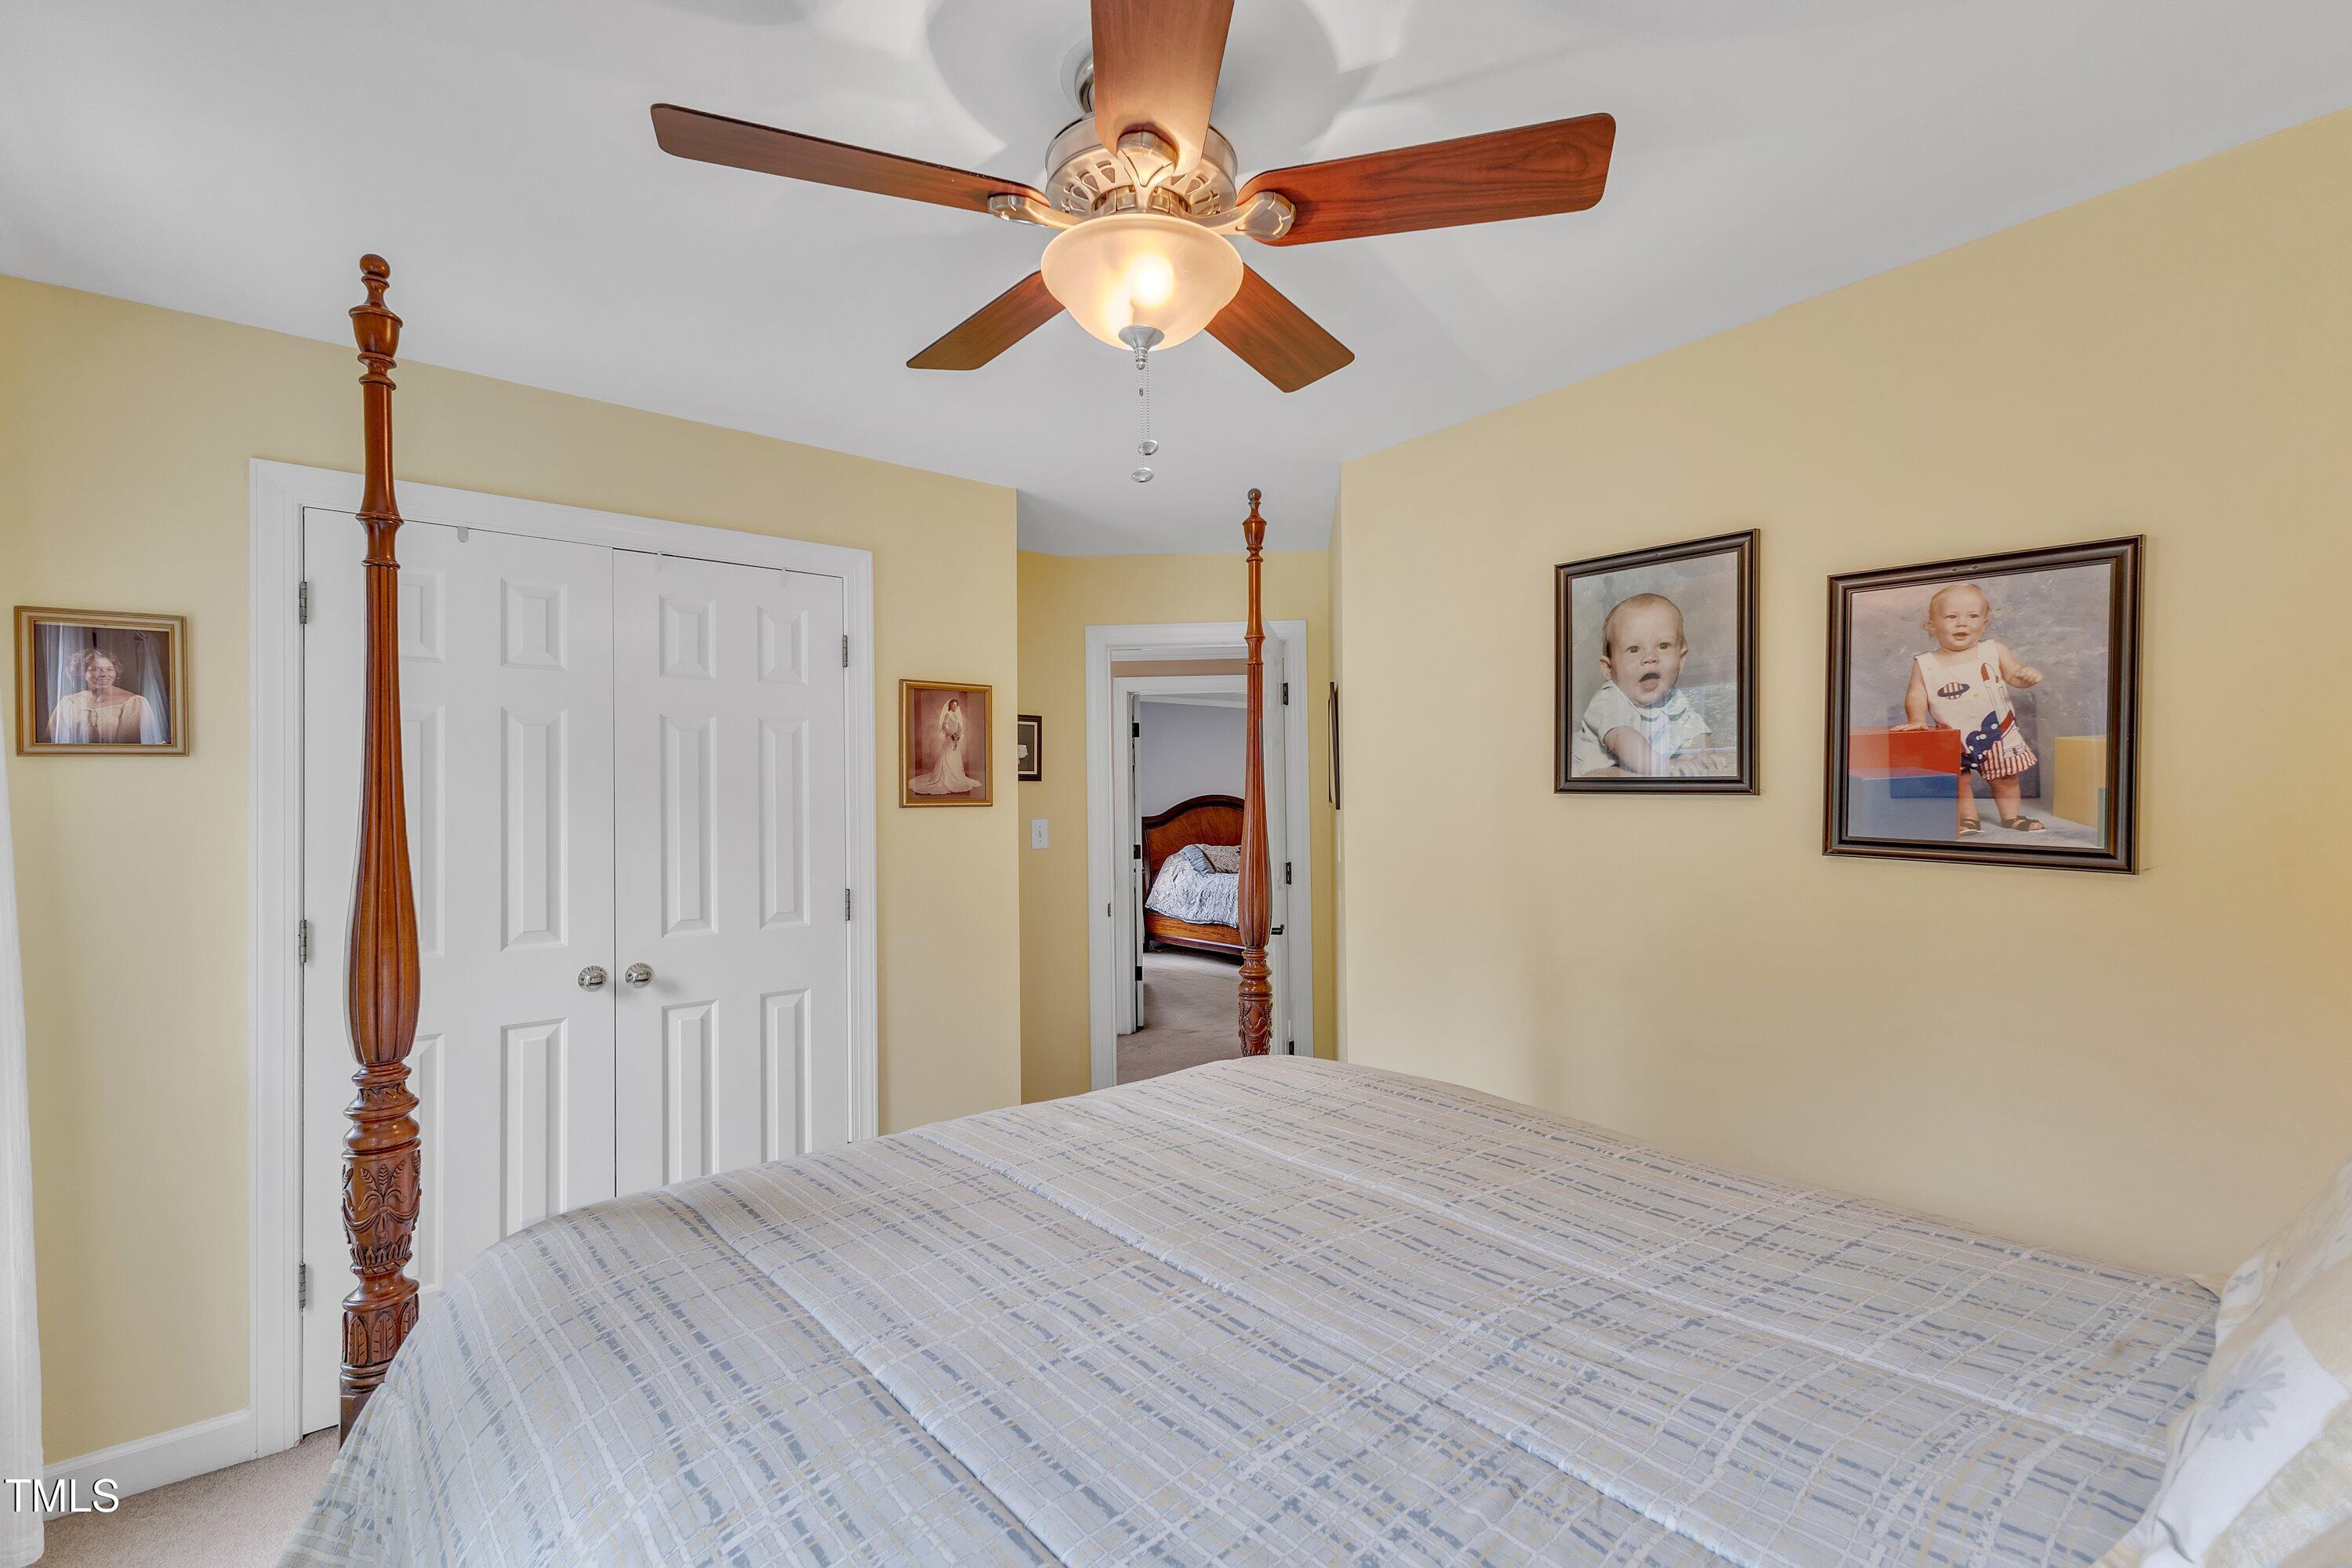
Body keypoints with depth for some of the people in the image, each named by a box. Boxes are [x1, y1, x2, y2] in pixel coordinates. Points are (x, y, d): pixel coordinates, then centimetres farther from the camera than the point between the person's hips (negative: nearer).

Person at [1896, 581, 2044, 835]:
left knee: (2005, 777, 14)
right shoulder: (1924, 664, -9)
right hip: (1952, 737, -1)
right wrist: (1917, 720, -23)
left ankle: (2012, 817, 32)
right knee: (1957, 780, 3)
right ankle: (1968, 819, 21)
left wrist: (2026, 676, -23)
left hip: (1997, 731, 1)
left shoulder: (1994, 650, -5)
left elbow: (2013, 675, -2)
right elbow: (1916, 695, -8)